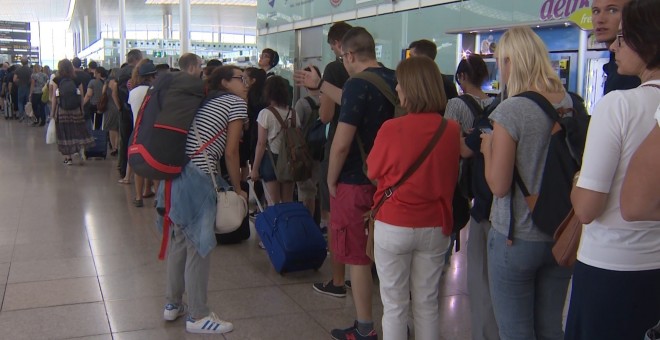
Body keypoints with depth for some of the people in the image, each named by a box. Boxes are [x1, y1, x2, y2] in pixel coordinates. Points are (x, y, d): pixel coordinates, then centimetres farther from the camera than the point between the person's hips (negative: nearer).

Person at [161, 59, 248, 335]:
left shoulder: (209, 101, 25)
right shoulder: (237, 103, 2)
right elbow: (230, 152, -4)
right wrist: (238, 189, 6)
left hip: (175, 171, 9)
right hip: (197, 177, -9)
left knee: (179, 240, 18)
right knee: (199, 245, -2)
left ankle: (173, 304, 29)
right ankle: (197, 317, 7)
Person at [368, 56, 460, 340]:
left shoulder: (392, 128, -17)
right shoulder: (452, 130, -6)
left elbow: (373, 172, -1)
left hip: (394, 226, -3)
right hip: (435, 226, 4)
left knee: (394, 305, 9)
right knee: (428, 304, 16)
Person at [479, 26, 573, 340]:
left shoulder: (510, 111, -18)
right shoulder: (571, 105, 1)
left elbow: (498, 185, -17)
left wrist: (487, 147, -1)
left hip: (516, 238, -6)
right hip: (561, 236, 6)